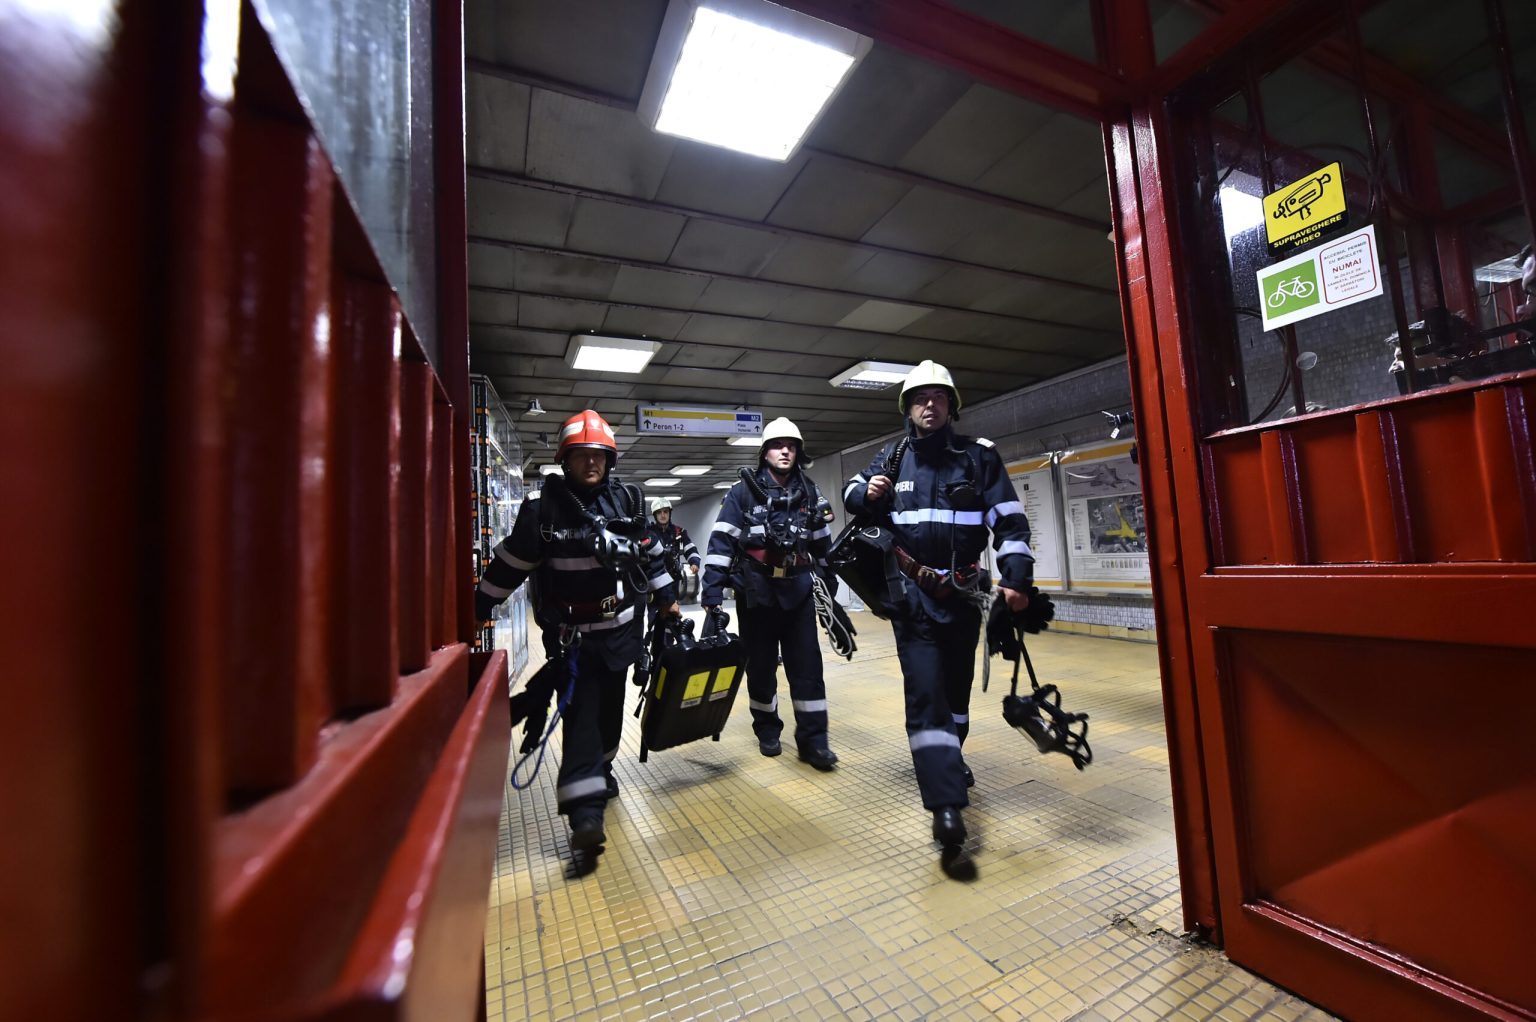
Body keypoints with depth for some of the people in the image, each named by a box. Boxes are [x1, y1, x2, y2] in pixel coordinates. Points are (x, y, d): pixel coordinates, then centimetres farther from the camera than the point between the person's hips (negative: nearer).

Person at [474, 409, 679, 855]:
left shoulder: (627, 500, 1)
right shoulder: (543, 507, -9)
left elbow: (647, 551, 11)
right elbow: (510, 563, -1)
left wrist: (666, 597, 13)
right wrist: (477, 608, 4)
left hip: (618, 626, 4)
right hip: (570, 633, -3)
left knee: (611, 706, 16)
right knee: (580, 712, -7)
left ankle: (601, 769, 39)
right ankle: (585, 809, -5)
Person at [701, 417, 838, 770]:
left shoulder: (810, 495, 7)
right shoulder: (743, 492, -4)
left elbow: (822, 545, 14)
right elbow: (721, 541, -9)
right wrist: (712, 591, -16)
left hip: (798, 591, 2)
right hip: (755, 592, -2)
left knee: (807, 664, 1)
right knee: (760, 664, 10)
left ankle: (812, 739, 11)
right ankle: (767, 729, 29)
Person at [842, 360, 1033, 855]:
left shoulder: (979, 455, 1)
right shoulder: (892, 457, 3)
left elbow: (1010, 520, -2)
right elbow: (852, 494, 15)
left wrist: (1016, 577, -14)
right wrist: (866, 492, -9)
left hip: (964, 592, 2)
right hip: (913, 593, -1)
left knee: (957, 685, 17)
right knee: (925, 690, -10)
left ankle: (949, 759, 42)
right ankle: (946, 804, -8)